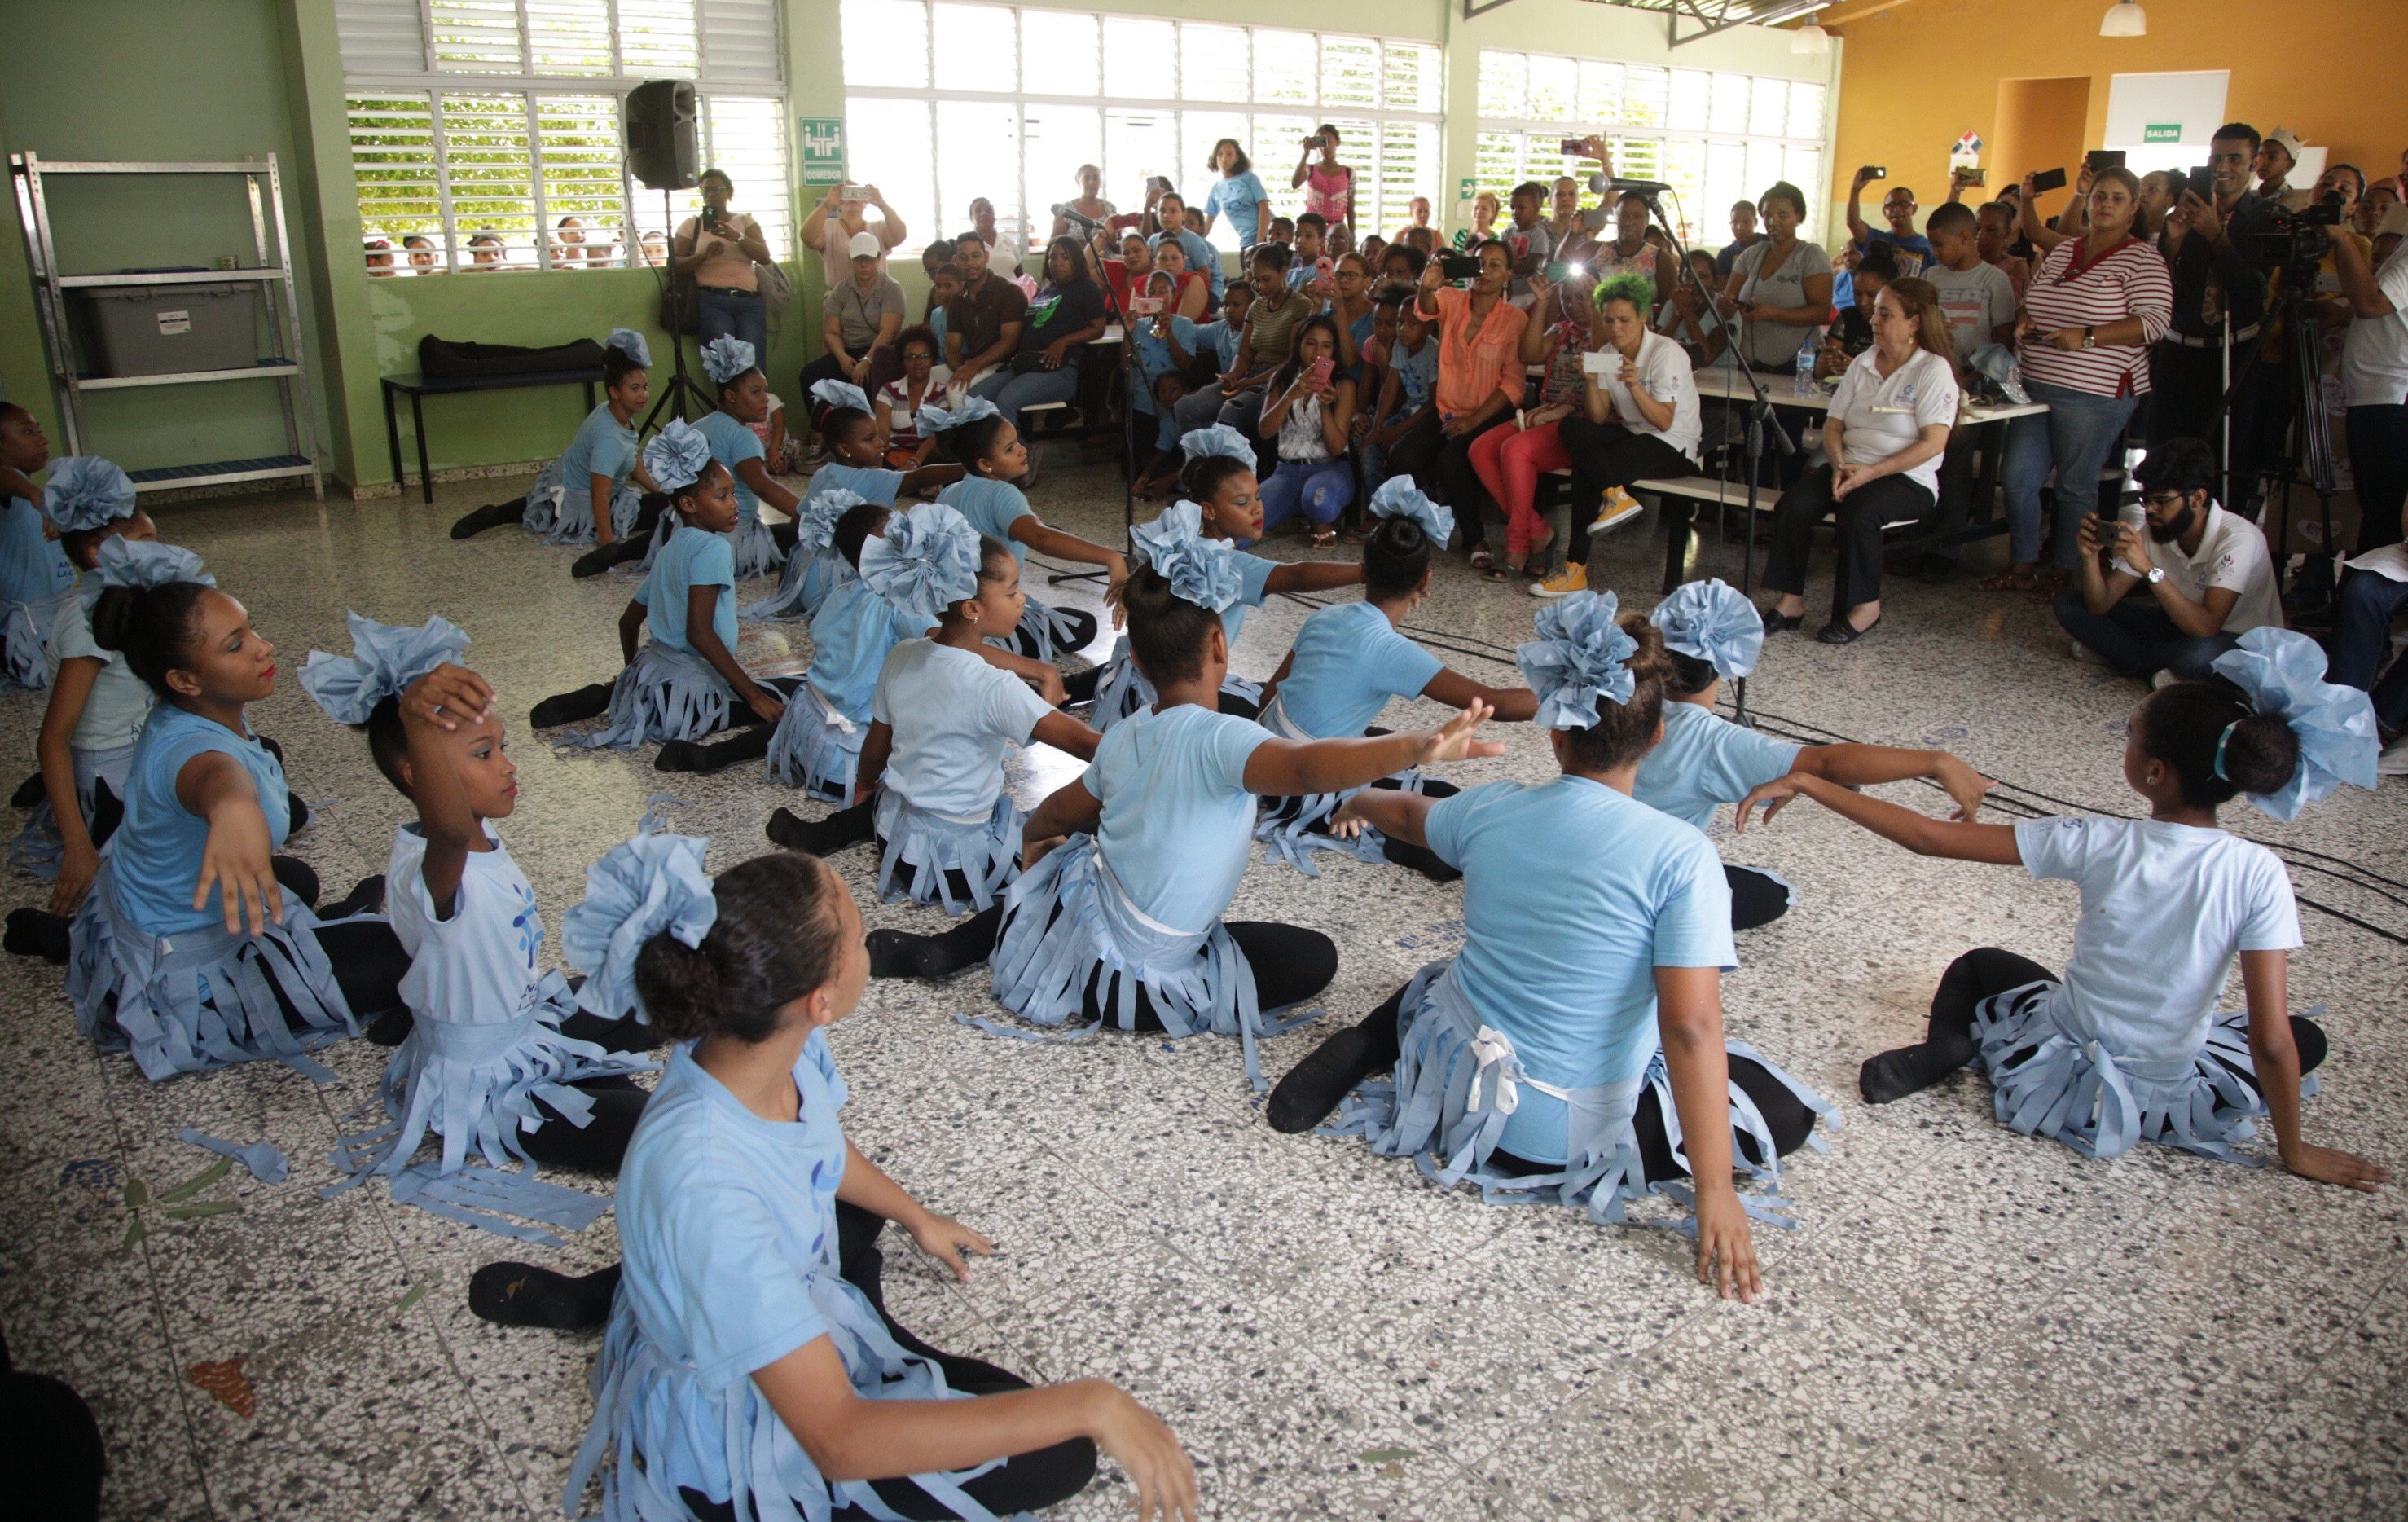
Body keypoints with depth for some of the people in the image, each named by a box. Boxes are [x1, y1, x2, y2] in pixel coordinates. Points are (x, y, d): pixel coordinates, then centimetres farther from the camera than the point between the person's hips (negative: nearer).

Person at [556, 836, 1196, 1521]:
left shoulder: (784, 1048, -20)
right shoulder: (706, 1187, -43)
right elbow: (837, 1439, -41)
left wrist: (917, 1217, 21)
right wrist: (1088, 1404, -43)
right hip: (733, 1443, -8)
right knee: (1059, 1457, -6)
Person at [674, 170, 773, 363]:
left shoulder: (745, 222, 18)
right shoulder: (691, 225, 15)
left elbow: (765, 257, 3)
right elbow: (674, 265, 7)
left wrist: (737, 237, -13)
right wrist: (704, 255, -10)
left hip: (749, 301, 1)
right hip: (712, 301, -1)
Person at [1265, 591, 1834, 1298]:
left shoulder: (1491, 809, -6)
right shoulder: (1680, 855, -21)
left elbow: (1408, 814, 17)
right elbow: (1690, 1029, -25)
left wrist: (1361, 801, 41)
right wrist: (1715, 1190, -20)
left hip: (1459, 1078, 5)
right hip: (1568, 1130, -5)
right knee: (1784, 1107, 11)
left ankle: (1357, 1052, 7)